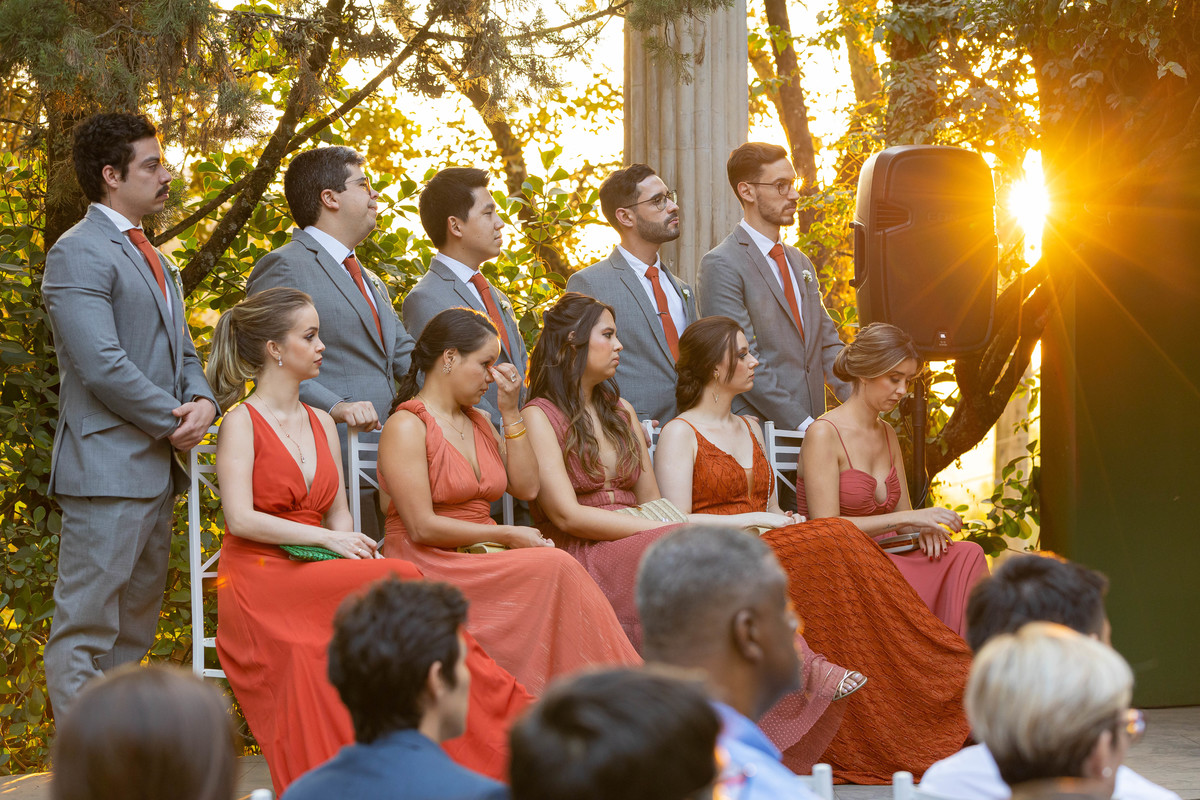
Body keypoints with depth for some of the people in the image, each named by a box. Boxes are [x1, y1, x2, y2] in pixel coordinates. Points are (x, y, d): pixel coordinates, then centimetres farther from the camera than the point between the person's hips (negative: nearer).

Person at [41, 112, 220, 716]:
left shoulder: (151, 259, 21)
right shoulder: (79, 254, -10)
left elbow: (181, 352, 22)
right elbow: (102, 366, -19)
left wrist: (202, 402, 0)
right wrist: (174, 423, -11)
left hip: (157, 469, 10)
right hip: (109, 468, -10)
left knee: (134, 631, 12)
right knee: (86, 631, -8)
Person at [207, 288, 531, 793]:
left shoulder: (322, 424, 20)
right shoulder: (242, 423, 0)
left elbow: (337, 514, 16)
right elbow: (240, 518, -11)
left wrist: (355, 550, -7)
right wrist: (327, 539, -15)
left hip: (315, 577, 6)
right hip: (258, 584, -6)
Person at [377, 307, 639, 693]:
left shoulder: (479, 422, 20)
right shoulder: (407, 426, -6)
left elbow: (526, 487, 12)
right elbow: (421, 527, -14)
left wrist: (510, 412, 6)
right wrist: (506, 535, -13)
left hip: (483, 560, 7)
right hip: (432, 565, -7)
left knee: (558, 571, -26)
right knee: (556, 567, -28)